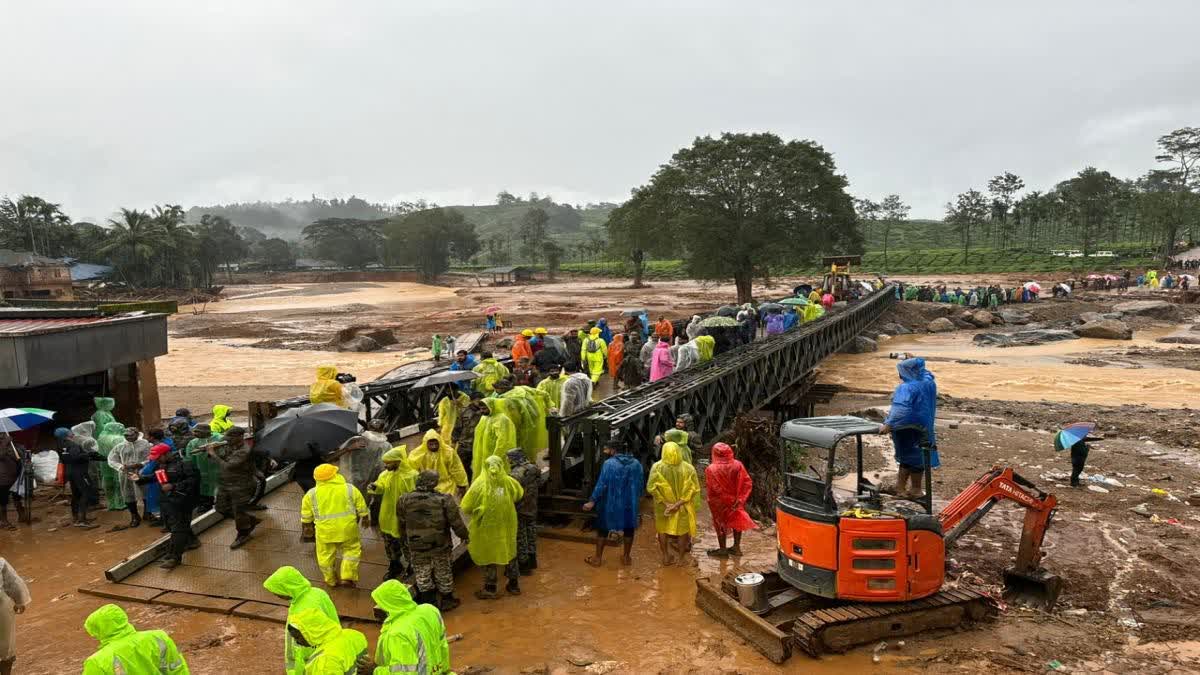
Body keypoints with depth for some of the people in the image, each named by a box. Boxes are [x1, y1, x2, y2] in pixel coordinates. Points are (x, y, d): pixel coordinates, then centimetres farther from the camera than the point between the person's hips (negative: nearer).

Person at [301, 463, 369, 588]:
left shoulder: (311, 494, -2)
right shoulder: (350, 489, -3)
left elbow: (306, 517, 6)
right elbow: (362, 510, 3)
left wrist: (307, 526, 22)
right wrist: (366, 520, 19)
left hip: (324, 532, 1)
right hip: (348, 529, 0)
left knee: (326, 556, 17)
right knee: (351, 550, 17)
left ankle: (331, 581, 30)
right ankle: (347, 577, 9)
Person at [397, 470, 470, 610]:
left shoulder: (404, 500, -11)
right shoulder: (444, 500, -19)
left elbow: (401, 524, 4)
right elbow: (456, 522, -12)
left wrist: (405, 540, 22)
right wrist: (464, 535, 7)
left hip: (416, 547, 1)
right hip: (440, 546, -1)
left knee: (422, 575, 17)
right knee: (443, 574, 18)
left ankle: (430, 603, 23)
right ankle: (447, 600, 33)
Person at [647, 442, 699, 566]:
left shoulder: (657, 467, -15)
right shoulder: (688, 468, -15)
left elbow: (651, 487, -14)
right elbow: (693, 488, -14)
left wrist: (666, 502, -13)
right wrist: (679, 503, -14)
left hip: (663, 506, 1)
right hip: (682, 507, 0)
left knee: (663, 530, 21)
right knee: (682, 530, 19)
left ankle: (666, 557, 31)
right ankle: (681, 558, 27)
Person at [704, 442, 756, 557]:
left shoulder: (711, 469, -21)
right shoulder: (737, 465, -12)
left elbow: (710, 488, -18)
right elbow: (748, 483, -8)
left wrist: (711, 501, -2)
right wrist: (740, 498, -2)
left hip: (720, 503, -3)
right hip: (735, 501, 3)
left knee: (720, 524, 13)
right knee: (736, 521, 19)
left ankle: (722, 549, 20)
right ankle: (736, 547, 29)